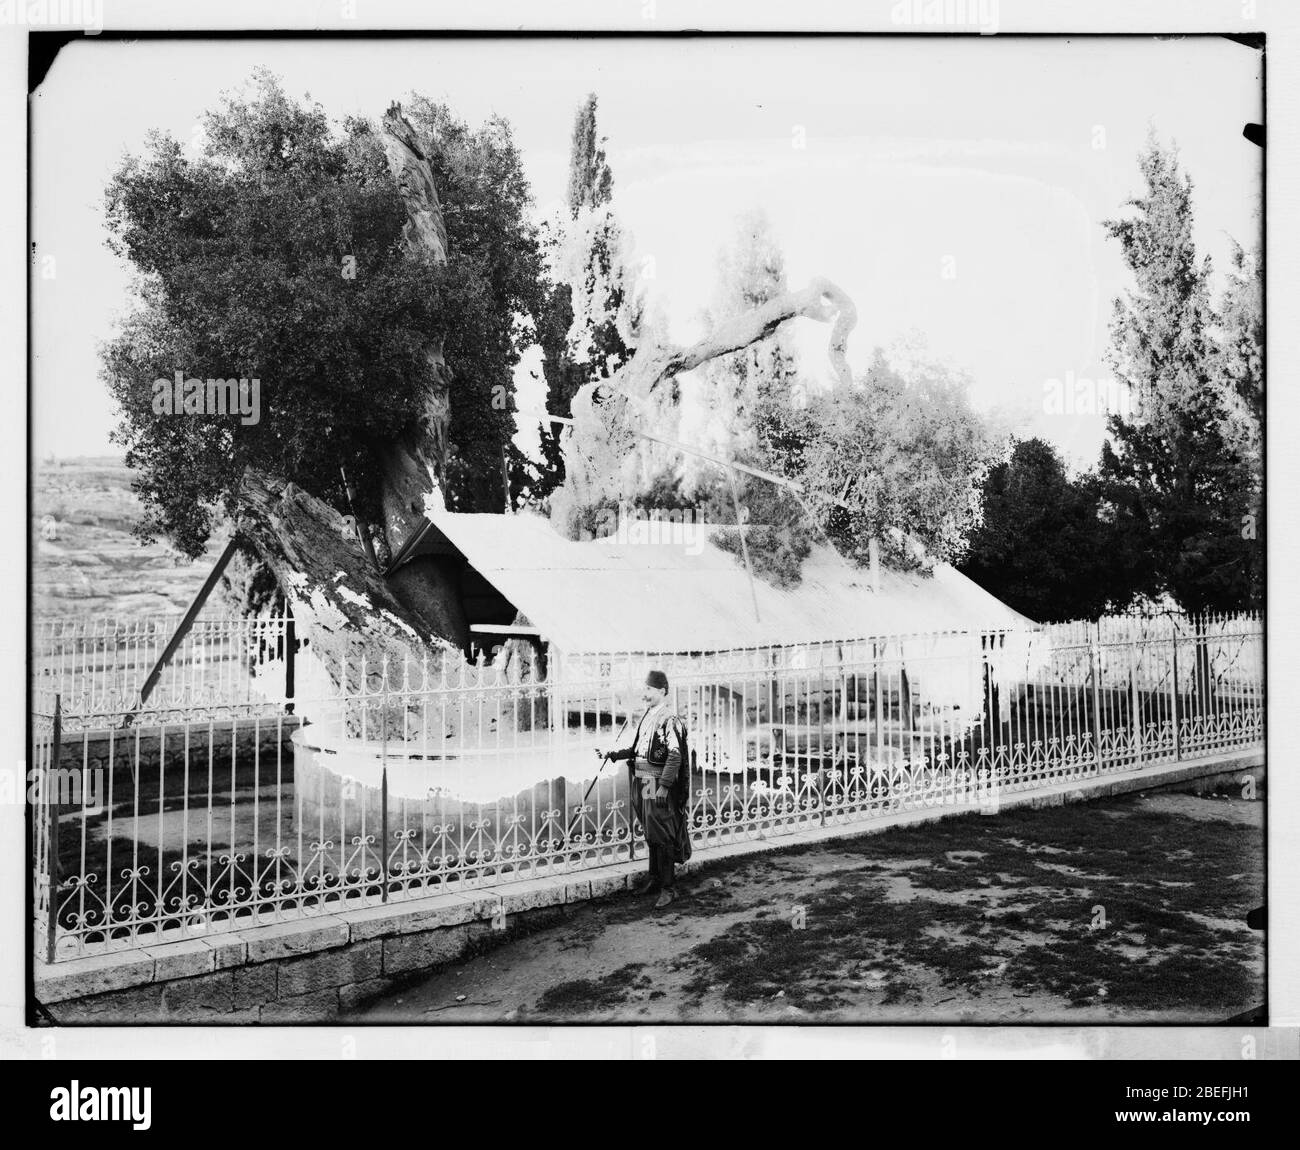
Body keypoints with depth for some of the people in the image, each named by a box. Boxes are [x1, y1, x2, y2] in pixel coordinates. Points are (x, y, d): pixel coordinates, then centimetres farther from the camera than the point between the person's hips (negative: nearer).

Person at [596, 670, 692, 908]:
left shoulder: (670, 719, -14)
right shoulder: (647, 716, 12)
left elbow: (675, 756, -20)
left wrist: (665, 785, -25)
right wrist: (614, 755, 9)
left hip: (659, 783, -8)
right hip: (643, 781, 8)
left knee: (661, 834, -5)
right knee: (650, 832, 18)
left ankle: (667, 887, 2)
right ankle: (654, 877, 31)